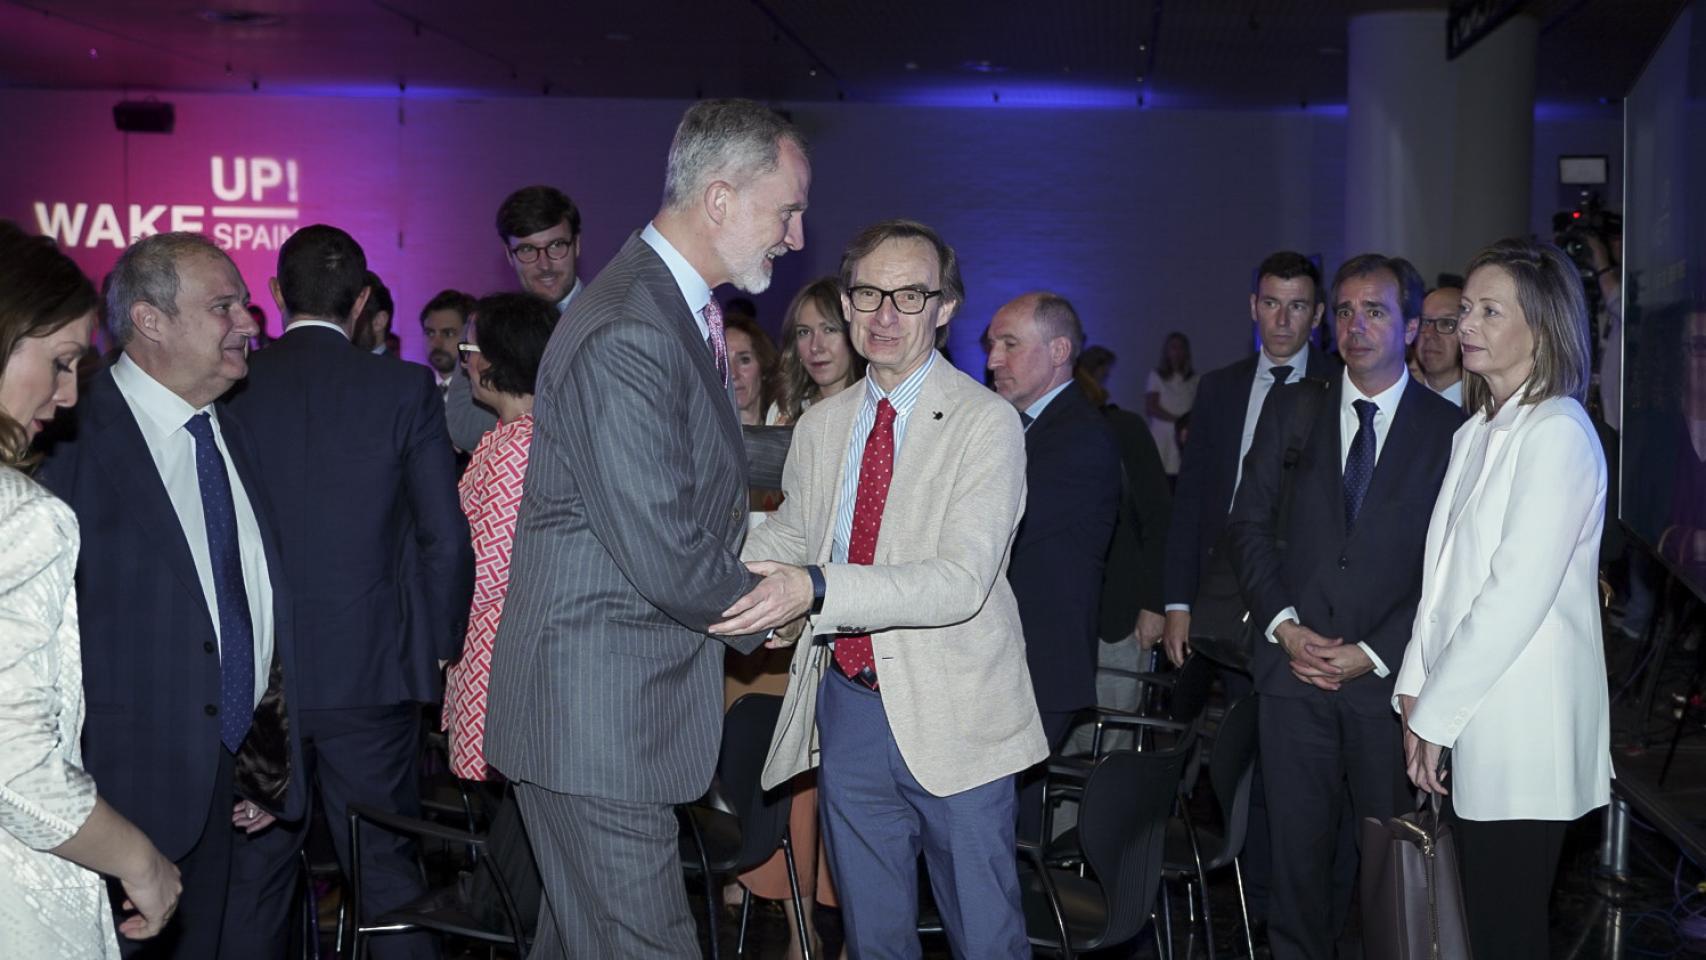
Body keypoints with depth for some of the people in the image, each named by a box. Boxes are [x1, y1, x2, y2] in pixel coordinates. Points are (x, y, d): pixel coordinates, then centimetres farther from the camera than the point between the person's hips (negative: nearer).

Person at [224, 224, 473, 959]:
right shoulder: (404, 388, -7)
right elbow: (446, 538, -7)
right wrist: (440, 644, 7)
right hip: (368, 670, -1)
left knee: (257, 863, 15)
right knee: (385, 865, 8)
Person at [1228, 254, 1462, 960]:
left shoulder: (1449, 429, 1)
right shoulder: (1291, 409, 8)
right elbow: (1249, 524, 7)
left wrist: (1375, 654, -9)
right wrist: (1285, 626, -5)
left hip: (1390, 674, -1)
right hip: (1294, 665, 2)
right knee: (1296, 843, 6)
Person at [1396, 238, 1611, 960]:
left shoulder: (1557, 434, -12)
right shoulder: (1476, 432, 15)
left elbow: (1517, 595, -17)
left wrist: (1435, 714, -13)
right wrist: (1417, 689, 6)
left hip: (1520, 725, -8)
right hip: (1466, 717, 8)